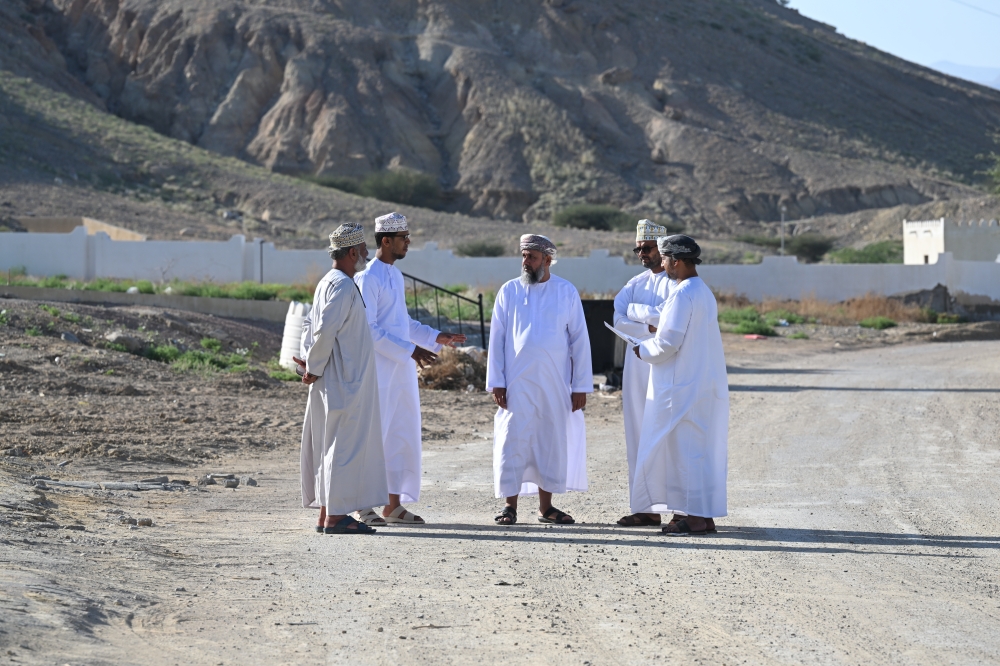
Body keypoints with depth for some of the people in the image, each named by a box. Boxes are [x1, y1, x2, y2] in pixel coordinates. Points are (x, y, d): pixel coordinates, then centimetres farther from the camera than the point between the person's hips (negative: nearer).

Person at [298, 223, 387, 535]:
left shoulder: (327, 283, 15)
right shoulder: (342, 286, -17)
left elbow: (312, 325, 18)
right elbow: (325, 330, -24)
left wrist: (311, 362, 8)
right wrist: (314, 367, -14)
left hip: (337, 382, 10)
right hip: (344, 382, -10)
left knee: (330, 446, 11)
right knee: (344, 446, -7)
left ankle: (328, 514, 15)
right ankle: (335, 517, -6)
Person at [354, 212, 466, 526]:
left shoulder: (395, 275, 15)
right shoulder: (369, 278, -13)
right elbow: (368, 329, -19)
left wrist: (436, 338, 14)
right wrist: (410, 350, -21)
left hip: (402, 371, 9)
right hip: (380, 371, -9)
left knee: (403, 436, 9)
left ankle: (394, 504, 15)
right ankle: (363, 505, 4)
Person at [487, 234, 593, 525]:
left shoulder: (566, 292, 3)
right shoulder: (509, 292, 3)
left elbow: (580, 340, 3)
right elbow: (497, 339, 3)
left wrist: (581, 386, -1)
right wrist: (496, 382, -4)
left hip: (555, 384, 1)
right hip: (517, 383, -1)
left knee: (552, 443, 6)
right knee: (513, 441, -3)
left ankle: (546, 506, 16)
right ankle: (510, 506, 3)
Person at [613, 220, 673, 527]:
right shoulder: (636, 283, 16)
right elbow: (619, 320, 3)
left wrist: (636, 310, -8)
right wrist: (651, 329, -12)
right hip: (637, 366, 7)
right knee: (639, 436, 6)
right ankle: (648, 507, 10)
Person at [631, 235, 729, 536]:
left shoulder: (682, 295, -17)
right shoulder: (704, 292, 14)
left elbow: (668, 343, -20)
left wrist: (643, 350, -2)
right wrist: (653, 342, 16)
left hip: (683, 387, -10)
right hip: (706, 384, 10)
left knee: (685, 449, -5)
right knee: (702, 450, 12)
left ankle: (696, 518, -4)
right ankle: (703, 513, 15)